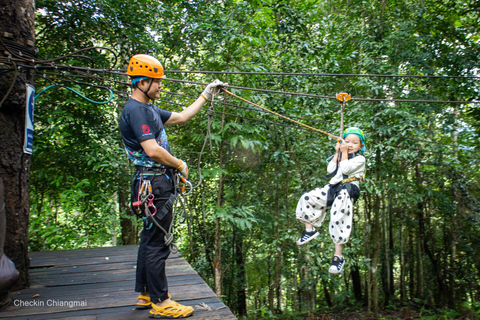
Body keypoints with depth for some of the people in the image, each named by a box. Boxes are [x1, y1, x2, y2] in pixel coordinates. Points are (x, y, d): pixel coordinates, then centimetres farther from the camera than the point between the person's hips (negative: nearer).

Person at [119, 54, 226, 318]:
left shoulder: (148, 109, 17)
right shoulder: (134, 110, -15)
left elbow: (182, 117, 24)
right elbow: (153, 150, -24)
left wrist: (206, 94, 24)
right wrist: (180, 165, -10)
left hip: (157, 182, 11)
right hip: (153, 182, -11)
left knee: (150, 239, 16)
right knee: (157, 243, -3)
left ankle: (145, 294, 29)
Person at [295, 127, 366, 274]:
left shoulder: (360, 159, 3)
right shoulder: (341, 155, 24)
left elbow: (345, 169, -14)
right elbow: (330, 170, 9)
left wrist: (344, 152, -6)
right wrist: (337, 153, 8)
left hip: (346, 192, -7)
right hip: (332, 189, 7)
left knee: (337, 220, -22)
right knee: (306, 199, -6)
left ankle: (338, 257, -13)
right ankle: (310, 230, 6)